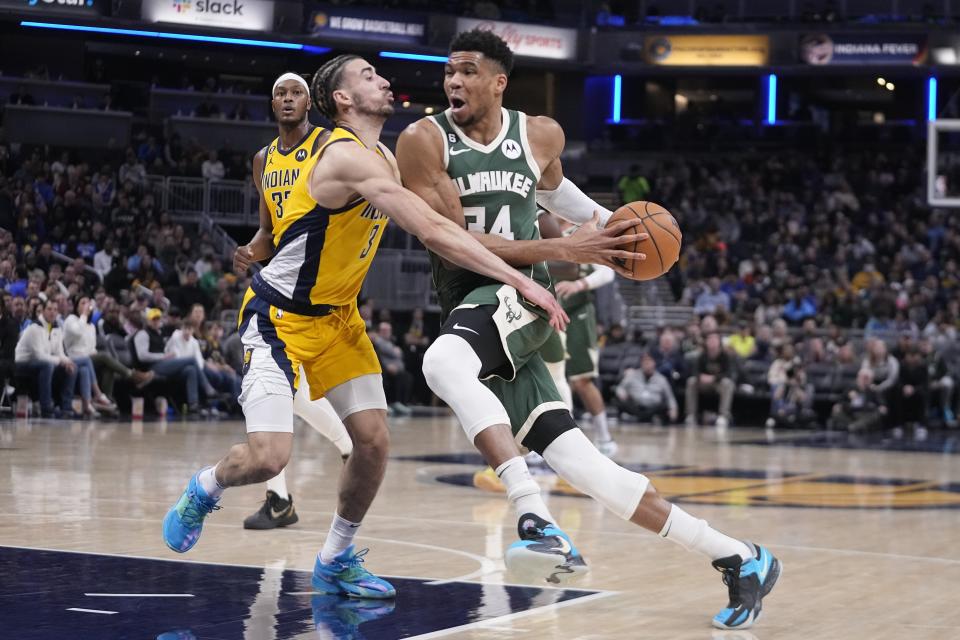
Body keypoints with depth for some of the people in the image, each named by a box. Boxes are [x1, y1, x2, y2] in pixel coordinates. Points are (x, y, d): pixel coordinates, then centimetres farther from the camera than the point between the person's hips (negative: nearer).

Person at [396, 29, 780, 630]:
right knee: (577, 461, -5)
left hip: (522, 296, -2)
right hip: (469, 305, 2)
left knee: (443, 360, -37)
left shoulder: (540, 135, 3)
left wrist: (612, 225, 20)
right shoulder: (424, 141, -4)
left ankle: (536, 517, -42)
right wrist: (561, 249, -17)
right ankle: (738, 557, 2)